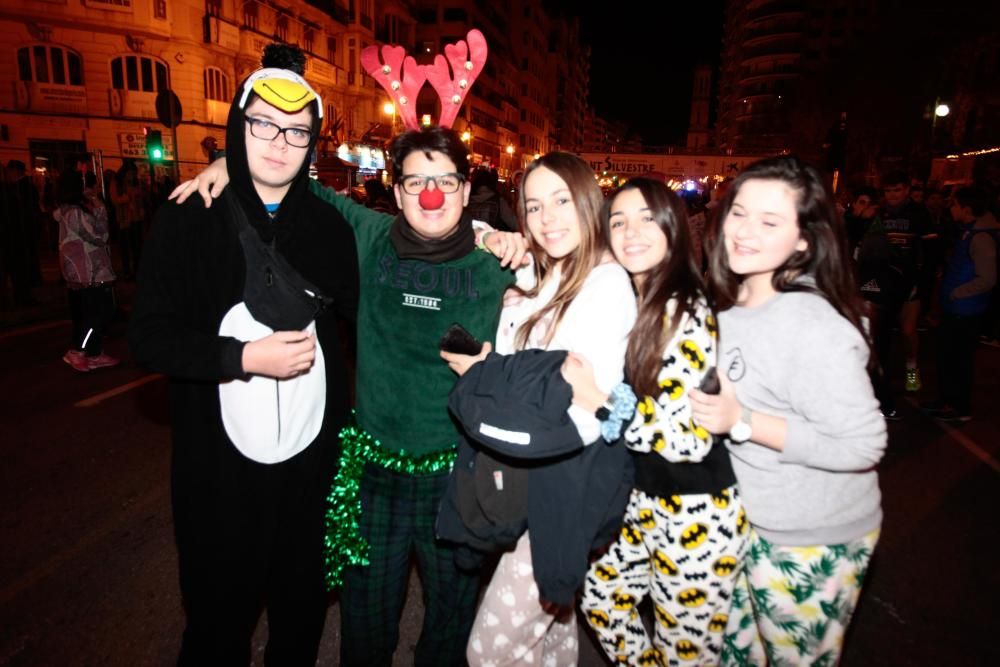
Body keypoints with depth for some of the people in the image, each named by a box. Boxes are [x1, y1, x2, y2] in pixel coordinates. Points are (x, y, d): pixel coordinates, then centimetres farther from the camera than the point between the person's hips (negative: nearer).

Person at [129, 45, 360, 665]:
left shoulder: (329, 224, 2)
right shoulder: (189, 219, -4)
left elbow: (359, 311, 10)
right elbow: (149, 335, -8)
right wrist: (245, 357, -21)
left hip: (312, 456, 2)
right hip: (220, 462, -2)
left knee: (303, 607, 20)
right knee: (219, 617, 15)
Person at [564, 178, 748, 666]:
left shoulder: (687, 312, -21)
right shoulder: (627, 303, 2)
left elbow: (691, 437, -25)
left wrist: (599, 403, -27)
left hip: (696, 513, -8)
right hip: (644, 497, 8)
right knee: (600, 600, 23)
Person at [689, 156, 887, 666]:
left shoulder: (812, 325, -26)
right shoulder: (733, 301, 0)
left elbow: (862, 443, -25)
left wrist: (743, 423, -27)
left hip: (815, 544, -7)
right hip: (757, 523, 7)